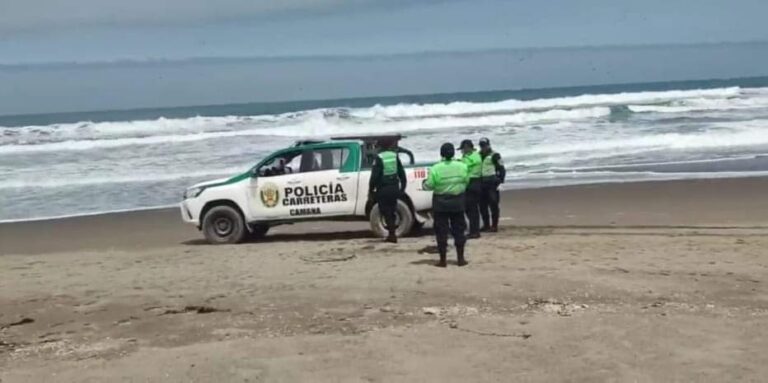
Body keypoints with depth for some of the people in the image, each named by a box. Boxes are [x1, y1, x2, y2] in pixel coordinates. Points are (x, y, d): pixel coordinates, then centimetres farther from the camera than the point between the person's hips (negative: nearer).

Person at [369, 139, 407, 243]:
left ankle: (392, 234, -1)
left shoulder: (379, 158, -12)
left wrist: (371, 190, -7)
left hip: (383, 190, -5)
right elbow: (402, 173, 8)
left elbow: (374, 176, -14)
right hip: (394, 188, 5)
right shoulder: (395, 156, 4)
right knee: (392, 212, 16)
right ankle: (392, 234, 21)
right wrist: (402, 187, 18)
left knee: (386, 212, 2)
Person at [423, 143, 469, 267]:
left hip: (440, 202, -2)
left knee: (441, 231, 4)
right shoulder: (462, 167, -4)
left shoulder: (435, 169, -13)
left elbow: (429, 185, -12)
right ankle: (460, 258, 14)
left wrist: (424, 183, 10)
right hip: (457, 201, 2)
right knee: (459, 229, 12)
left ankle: (442, 260, 5)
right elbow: (466, 181, 4)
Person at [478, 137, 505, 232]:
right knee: (482, 206, 8)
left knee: (493, 205, -5)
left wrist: (500, 182, -12)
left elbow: (502, 169, -6)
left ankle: (494, 226, -1)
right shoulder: (478, 156, 14)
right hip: (481, 185, 7)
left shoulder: (494, 156, -5)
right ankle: (486, 225, 17)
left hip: (492, 185, -6)